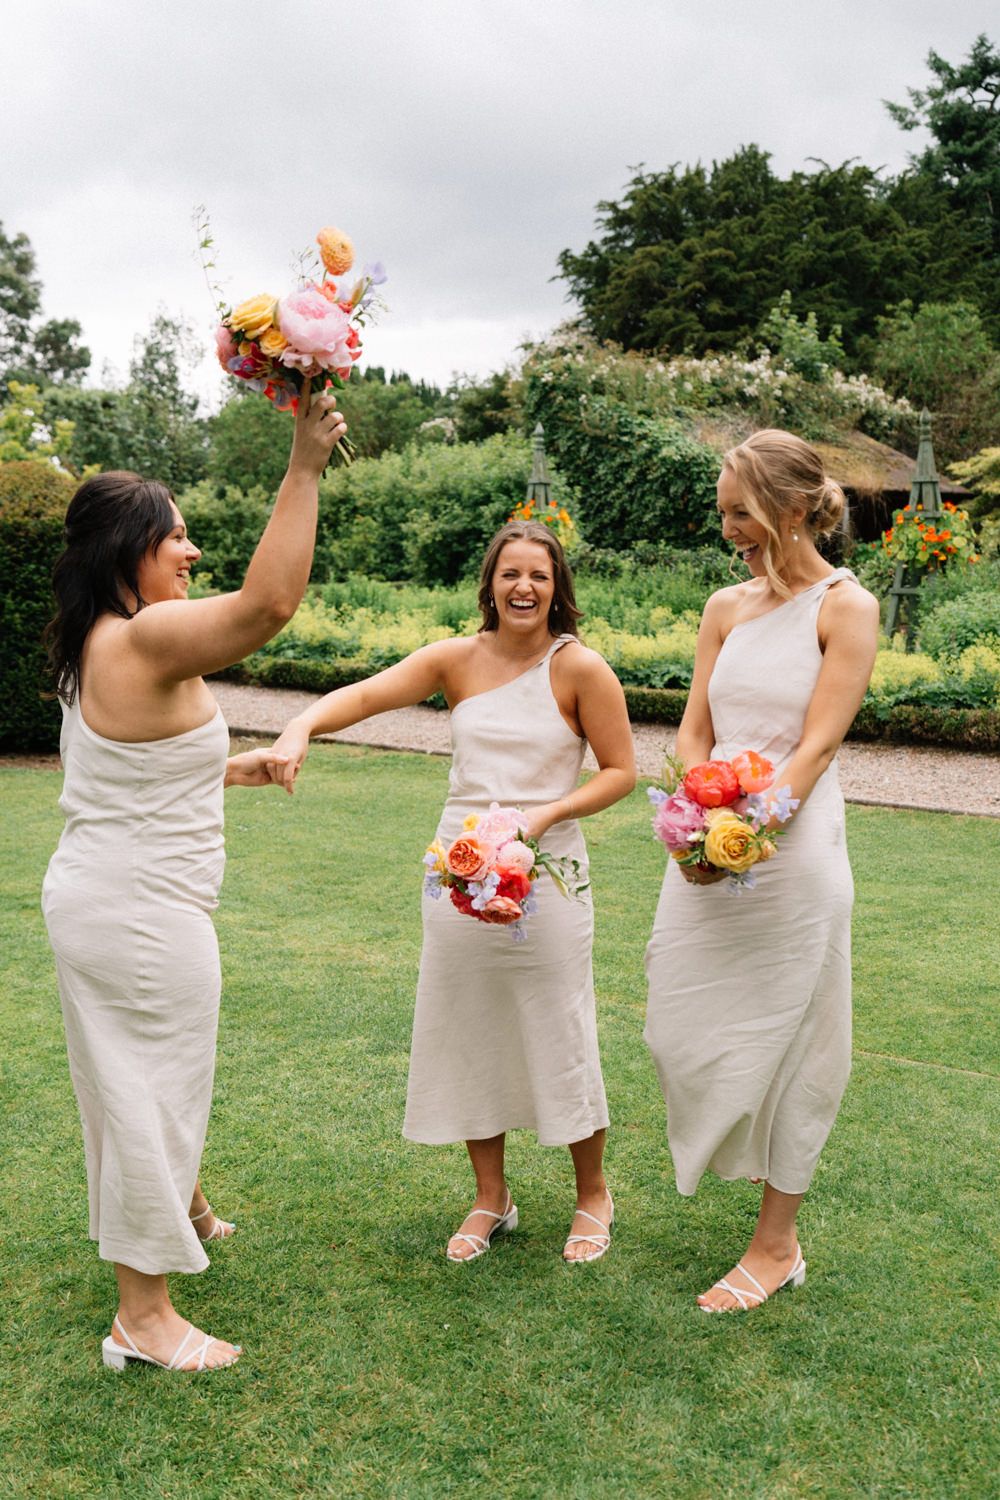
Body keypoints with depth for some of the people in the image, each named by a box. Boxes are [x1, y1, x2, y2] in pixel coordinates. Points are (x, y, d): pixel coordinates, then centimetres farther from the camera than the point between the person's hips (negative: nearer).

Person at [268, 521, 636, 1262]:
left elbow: (621, 771, -3)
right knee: (466, 1034, 11)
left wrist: (544, 815, -17)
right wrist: (301, 728, -30)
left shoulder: (581, 668, -7)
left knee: (560, 1034, 5)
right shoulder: (457, 659, 0)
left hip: (545, 872, -3)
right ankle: (492, 1198, 31)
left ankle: (594, 1196, 29)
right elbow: (365, 694, -11)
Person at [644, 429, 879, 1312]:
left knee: (782, 1042, 5)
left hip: (790, 847, -6)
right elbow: (695, 731, 8)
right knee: (680, 1031, 11)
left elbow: (816, 746, -13)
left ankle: (777, 1246, 22)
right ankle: (743, 1153, 40)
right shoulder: (726, 607, 11)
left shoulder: (845, 607, -5)